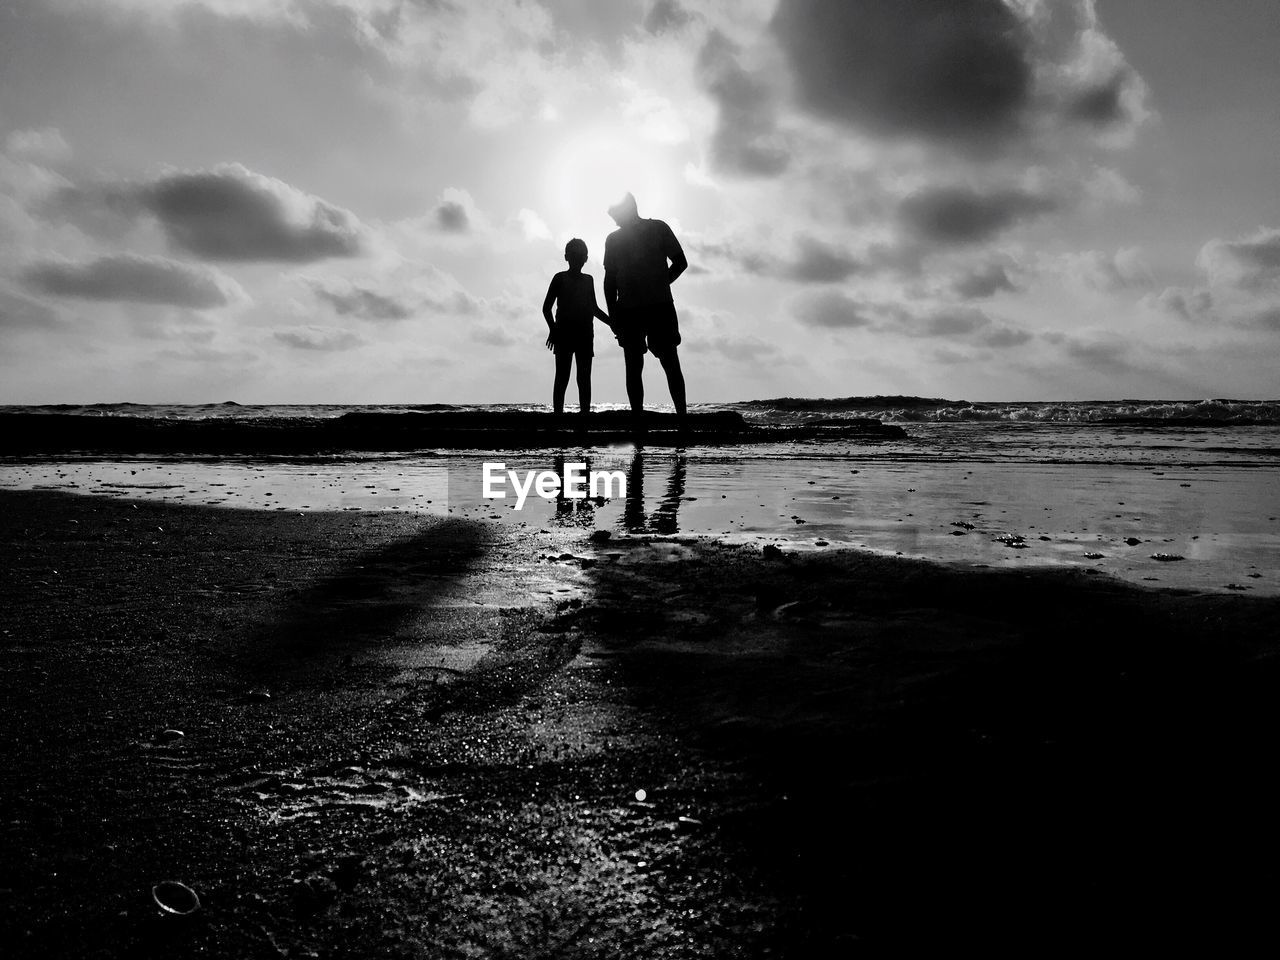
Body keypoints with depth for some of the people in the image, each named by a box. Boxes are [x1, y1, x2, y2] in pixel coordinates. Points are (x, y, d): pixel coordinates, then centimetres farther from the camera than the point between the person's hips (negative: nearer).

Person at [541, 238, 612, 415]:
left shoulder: (588, 280, 18)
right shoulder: (560, 278, 6)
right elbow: (546, 307, 1)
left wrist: (612, 322, 14)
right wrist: (552, 327, -15)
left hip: (585, 334, 4)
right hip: (564, 332, -4)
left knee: (584, 379, -1)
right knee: (562, 377, -8)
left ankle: (585, 413, -2)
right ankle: (558, 413, -11)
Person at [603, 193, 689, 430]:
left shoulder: (658, 228, 6)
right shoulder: (613, 239, 12)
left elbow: (680, 262, 6)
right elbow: (610, 279, 11)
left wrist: (661, 284, -4)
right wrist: (613, 315, 3)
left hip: (660, 306, -2)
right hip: (628, 310, 2)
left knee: (670, 362, -5)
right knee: (633, 366, 0)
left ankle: (682, 420, -5)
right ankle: (639, 424, 2)